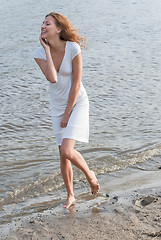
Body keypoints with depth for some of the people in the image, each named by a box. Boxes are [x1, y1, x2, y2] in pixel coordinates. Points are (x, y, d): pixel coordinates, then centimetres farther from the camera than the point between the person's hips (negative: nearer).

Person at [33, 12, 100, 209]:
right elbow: (52, 79, -24)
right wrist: (47, 49, -21)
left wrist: (67, 114, -12)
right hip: (57, 106, 4)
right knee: (63, 156, 8)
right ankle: (70, 195, 27)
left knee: (67, 151, -18)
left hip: (77, 103, -4)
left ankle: (90, 174, 13)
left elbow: (76, 84, -15)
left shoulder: (73, 49, -18)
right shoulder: (39, 53, -8)